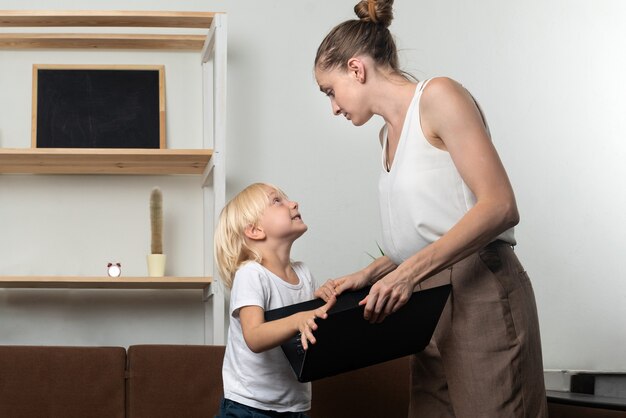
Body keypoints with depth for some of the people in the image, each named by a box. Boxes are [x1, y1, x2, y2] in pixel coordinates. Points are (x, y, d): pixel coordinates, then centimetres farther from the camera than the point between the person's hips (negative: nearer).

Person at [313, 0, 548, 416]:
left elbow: (500, 206, -15)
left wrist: (410, 272, -22)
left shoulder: (439, 96, -5)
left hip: (480, 295, -8)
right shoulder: (389, 133, 22)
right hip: (433, 305, 8)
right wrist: (368, 275, 6)